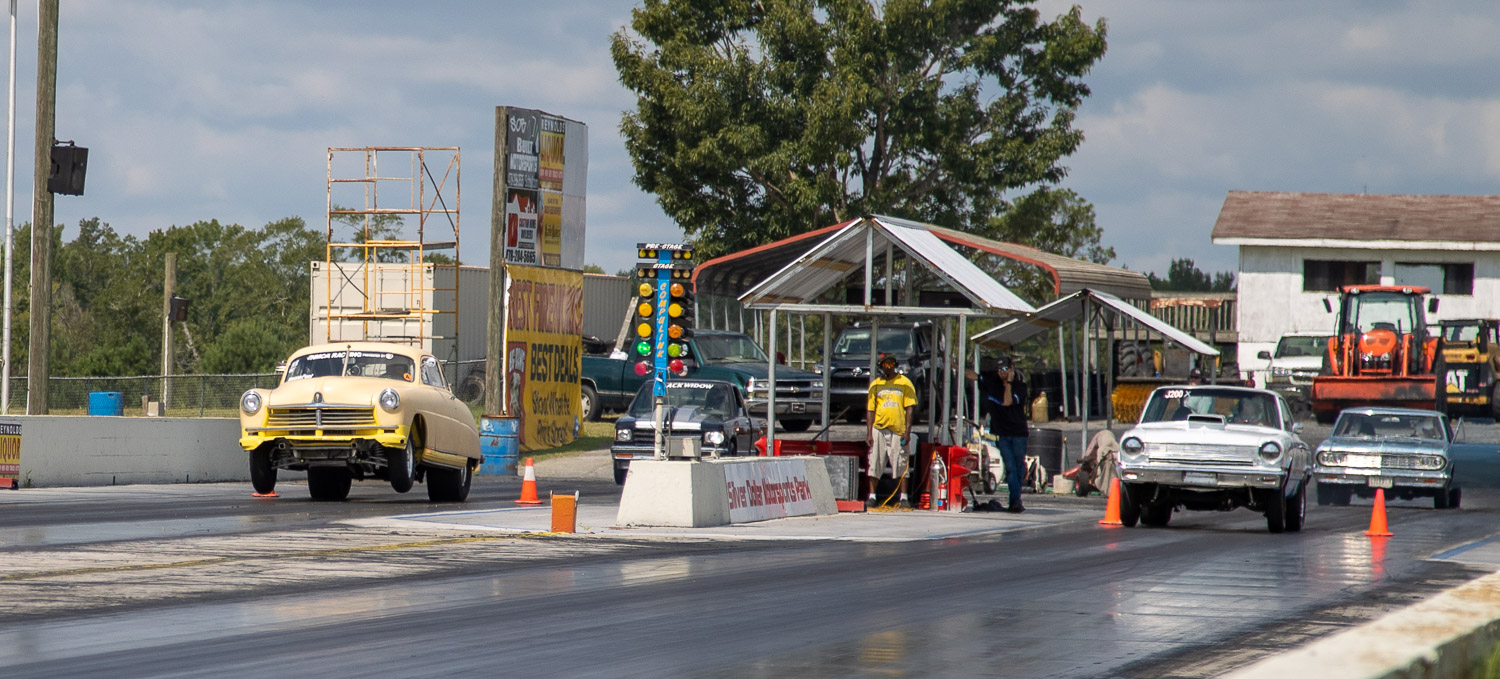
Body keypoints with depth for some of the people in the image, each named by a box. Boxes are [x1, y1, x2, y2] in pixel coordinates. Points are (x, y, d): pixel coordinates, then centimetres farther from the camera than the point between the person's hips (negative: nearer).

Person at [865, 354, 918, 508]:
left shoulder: (904, 383, 5)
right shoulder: (875, 384, 10)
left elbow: (910, 408, 2)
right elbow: (870, 410, 9)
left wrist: (907, 431, -7)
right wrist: (869, 433, 1)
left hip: (898, 431, -2)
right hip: (878, 429, 2)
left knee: (901, 466, -2)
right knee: (875, 465, 2)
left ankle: (904, 498, 3)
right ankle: (872, 497, 7)